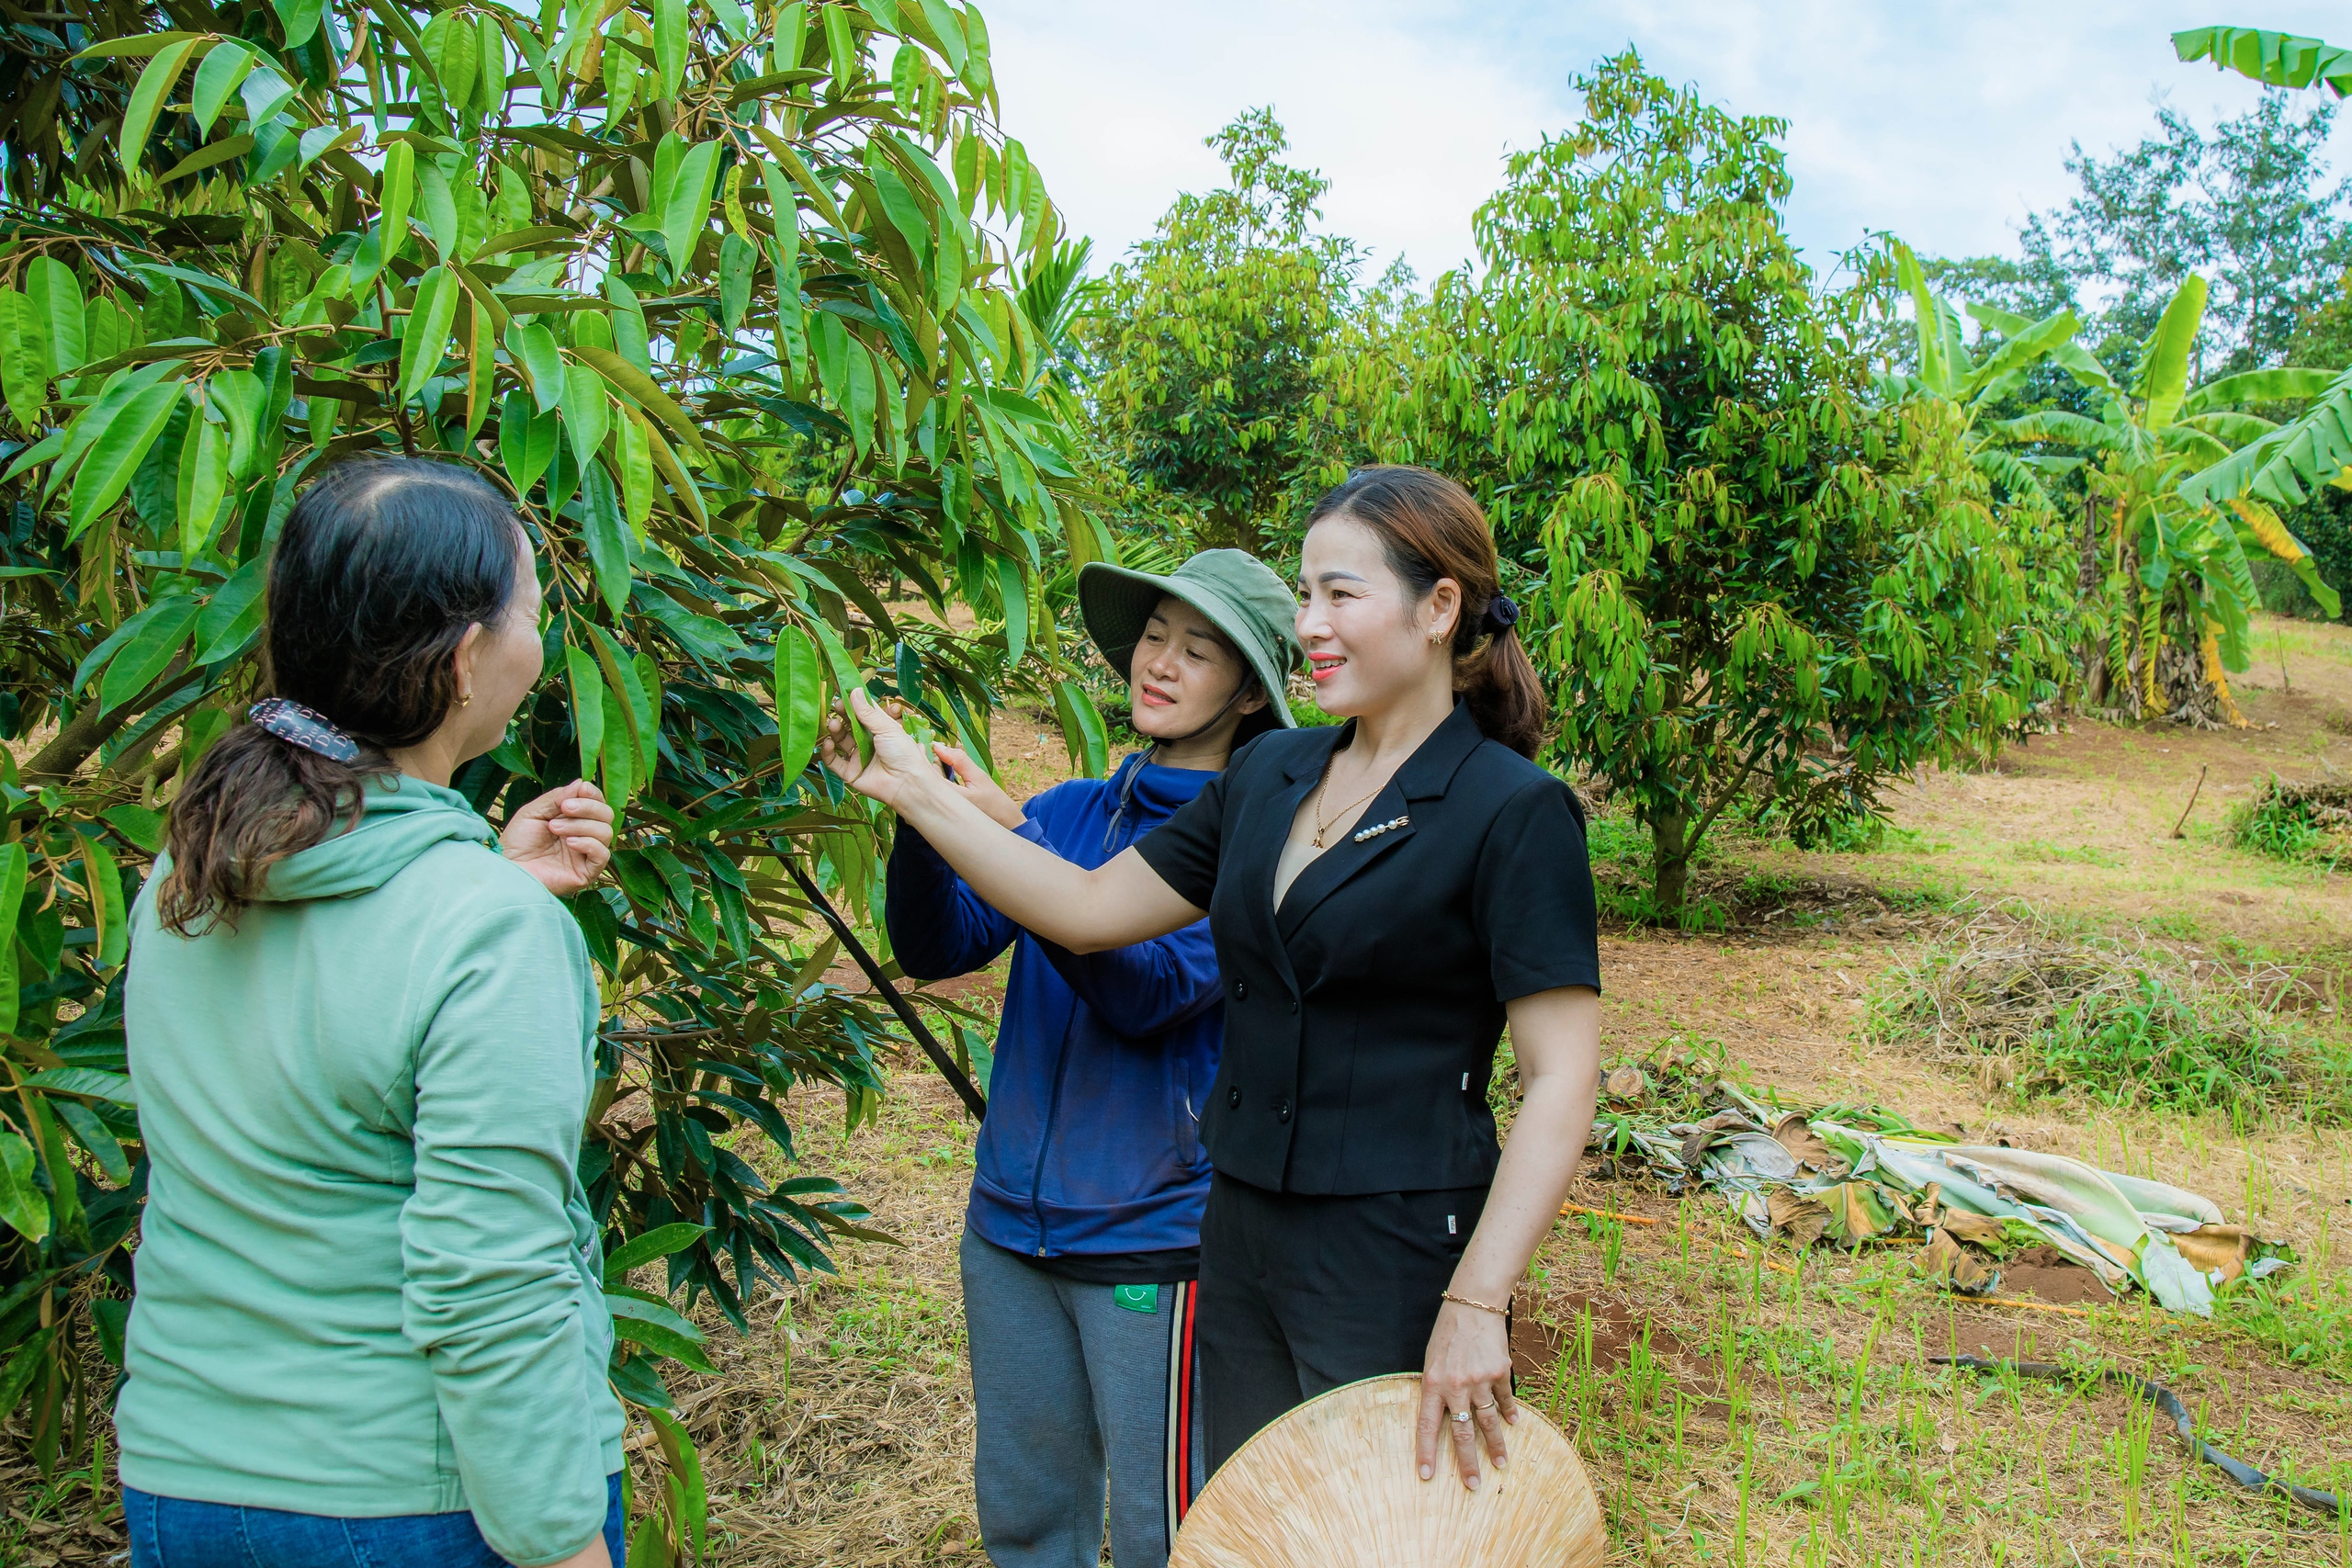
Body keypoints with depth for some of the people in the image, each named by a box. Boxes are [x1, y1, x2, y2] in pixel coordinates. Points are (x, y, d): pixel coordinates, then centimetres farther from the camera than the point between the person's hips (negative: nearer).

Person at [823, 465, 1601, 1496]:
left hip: (1399, 1257, -6)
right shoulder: (1269, 775, 8)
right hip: (1244, 1237, 7)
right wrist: (914, 792, 3)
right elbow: (1090, 908, 8)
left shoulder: (1514, 813, -12)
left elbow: (1561, 1079, -16)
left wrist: (1475, 1308, -22)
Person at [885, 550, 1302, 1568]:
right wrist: (922, 814, -20)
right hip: (1013, 1217, 5)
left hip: (1153, 1229, -5)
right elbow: (936, 948, -2)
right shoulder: (1072, 811, 6)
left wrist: (1008, 836, -30)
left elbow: (1147, 990, -22)